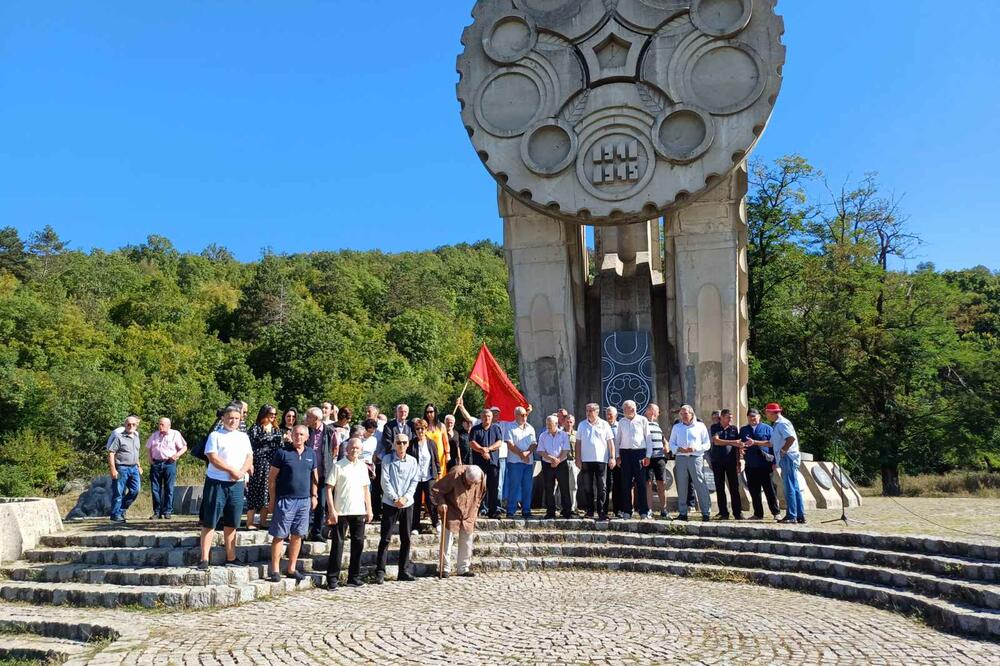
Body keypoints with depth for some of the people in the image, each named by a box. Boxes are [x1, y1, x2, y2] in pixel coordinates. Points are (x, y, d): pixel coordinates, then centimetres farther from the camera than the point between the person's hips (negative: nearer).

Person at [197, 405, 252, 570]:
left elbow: (249, 458, 6)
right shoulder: (215, 436, -2)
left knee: (231, 523, 11)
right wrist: (232, 470, -14)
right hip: (216, 482, -4)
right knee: (209, 523, -2)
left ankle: (231, 558, 17)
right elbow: (213, 458, -12)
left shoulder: (243, 437, 12)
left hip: (237, 484, 4)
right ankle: (204, 559, 1)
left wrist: (241, 472, -12)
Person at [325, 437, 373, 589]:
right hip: (341, 512, -5)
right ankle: (332, 578, 8)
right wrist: (331, 511, -12)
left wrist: (369, 509, 10)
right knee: (337, 544, 0)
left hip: (359, 511, 5)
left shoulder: (363, 466, 11)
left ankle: (354, 577, 19)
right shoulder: (338, 466, -4)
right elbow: (329, 488, -6)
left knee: (358, 544, 8)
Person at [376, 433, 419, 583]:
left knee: (406, 539, 7)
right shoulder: (387, 459, -2)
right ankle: (380, 571, 0)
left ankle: (403, 571, 15)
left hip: (407, 504, 3)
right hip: (390, 503, -3)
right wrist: (395, 498, -14)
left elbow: (414, 482, 3)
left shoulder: (412, 461, 7)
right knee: (385, 538, -3)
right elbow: (385, 481, -7)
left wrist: (405, 497, -10)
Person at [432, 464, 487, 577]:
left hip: (468, 514, 4)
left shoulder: (482, 477, -14)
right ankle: (446, 568, 5)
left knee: (467, 540, 7)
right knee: (448, 539, -5)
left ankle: (464, 569, 18)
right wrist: (441, 503, -29)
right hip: (452, 513, -4)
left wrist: (474, 511, 10)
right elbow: (436, 490, -17)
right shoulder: (454, 475, -27)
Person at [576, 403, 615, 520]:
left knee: (601, 487, -3)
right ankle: (590, 511, 15)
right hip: (586, 460, 2)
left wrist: (612, 457, -5)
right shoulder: (582, 425, 9)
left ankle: (602, 512, -1)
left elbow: (610, 442, 3)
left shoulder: (604, 424, 4)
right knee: (588, 487, 7)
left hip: (601, 459, -2)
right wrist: (578, 458, 3)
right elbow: (578, 442, 10)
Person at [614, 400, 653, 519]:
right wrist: (617, 455, 9)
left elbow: (648, 438, 4)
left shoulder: (642, 420, 4)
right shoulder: (621, 422, 12)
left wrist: (648, 456, -2)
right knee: (626, 483, 3)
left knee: (641, 483, -4)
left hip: (639, 452, -3)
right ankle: (627, 511, 8)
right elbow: (618, 439, 16)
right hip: (625, 453, 3)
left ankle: (644, 511, 0)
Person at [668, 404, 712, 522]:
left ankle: (706, 513, -3)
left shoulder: (700, 426, 7)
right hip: (680, 458, 3)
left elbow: (707, 444, 5)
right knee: (681, 487, 2)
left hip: (696, 458, -3)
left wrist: (695, 448, -11)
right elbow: (671, 443, 14)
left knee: (701, 485, -7)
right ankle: (682, 513, 8)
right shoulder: (676, 427, 16)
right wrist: (678, 449, -7)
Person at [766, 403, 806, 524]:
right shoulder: (776, 425, 20)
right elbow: (772, 443, 27)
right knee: (794, 487, 10)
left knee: (790, 488, -8)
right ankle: (800, 516, 14)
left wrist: (782, 450, -17)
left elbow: (791, 438, -26)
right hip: (785, 459, 10)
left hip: (788, 458, -10)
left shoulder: (782, 423, -11)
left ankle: (791, 516, -7)